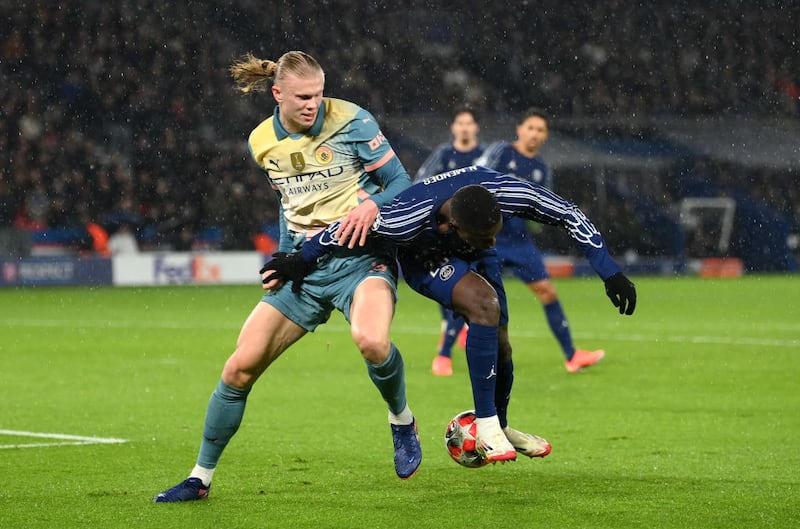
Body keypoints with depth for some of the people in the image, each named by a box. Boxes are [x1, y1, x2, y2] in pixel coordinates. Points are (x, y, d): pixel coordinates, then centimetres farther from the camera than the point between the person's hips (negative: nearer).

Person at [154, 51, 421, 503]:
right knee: (241, 367, -4)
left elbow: (401, 183, -5)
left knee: (371, 340, -36)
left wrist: (371, 204, -25)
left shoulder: (351, 121, -9)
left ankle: (402, 421, -3)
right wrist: (285, 256, 13)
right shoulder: (262, 142, 6)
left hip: (361, 257, -4)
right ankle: (202, 477, 12)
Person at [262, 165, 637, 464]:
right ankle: (487, 426, -21)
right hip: (425, 260, -5)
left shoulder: (507, 193, -36)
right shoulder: (410, 218, -43)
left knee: (498, 344, 4)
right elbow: (347, 227, -26)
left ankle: (500, 427, 33)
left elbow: (570, 215, -21)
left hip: (475, 259, 5)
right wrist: (302, 260, -12)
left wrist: (609, 273, -20)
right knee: (485, 304, -30)